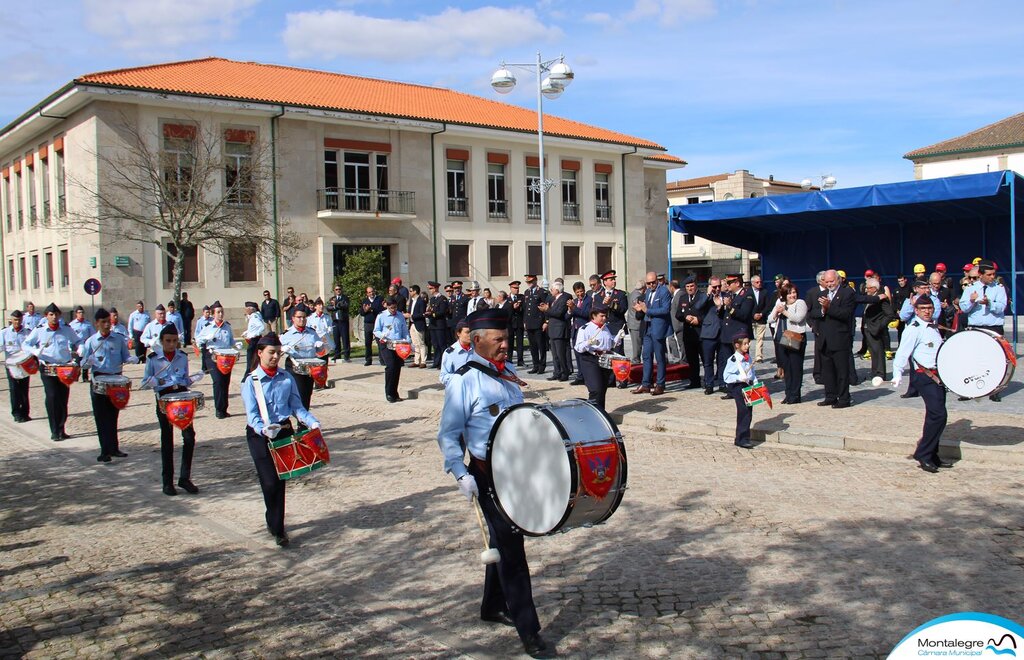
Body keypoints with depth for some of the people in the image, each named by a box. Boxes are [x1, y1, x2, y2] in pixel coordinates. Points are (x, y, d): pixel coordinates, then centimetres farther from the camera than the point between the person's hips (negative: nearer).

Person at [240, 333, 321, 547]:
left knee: (280, 480, 8)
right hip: (260, 434, -3)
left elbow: (296, 406, 7)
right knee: (270, 482, -6)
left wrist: (312, 422, -11)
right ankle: (277, 527, 9)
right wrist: (263, 429, -33)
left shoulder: (287, 378, 6)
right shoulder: (251, 381, -6)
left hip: (284, 430, 4)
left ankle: (275, 524, 24)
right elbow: (252, 414, -13)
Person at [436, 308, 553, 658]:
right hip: (488, 475, -7)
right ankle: (529, 632, 2)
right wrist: (460, 474, -22)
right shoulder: (464, 381, -14)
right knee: (511, 546, -5)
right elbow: (448, 435, -13)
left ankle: (493, 606, 38)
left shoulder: (508, 373, 8)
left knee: (503, 541, 20)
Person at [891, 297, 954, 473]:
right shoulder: (913, 329, -10)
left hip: (937, 376, 9)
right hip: (924, 377, -9)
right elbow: (902, 353, -19)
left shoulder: (933, 327, 17)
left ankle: (932, 456, 20)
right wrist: (897, 375, -29)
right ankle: (923, 455, -10)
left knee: (936, 416, 11)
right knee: (938, 414, -18)